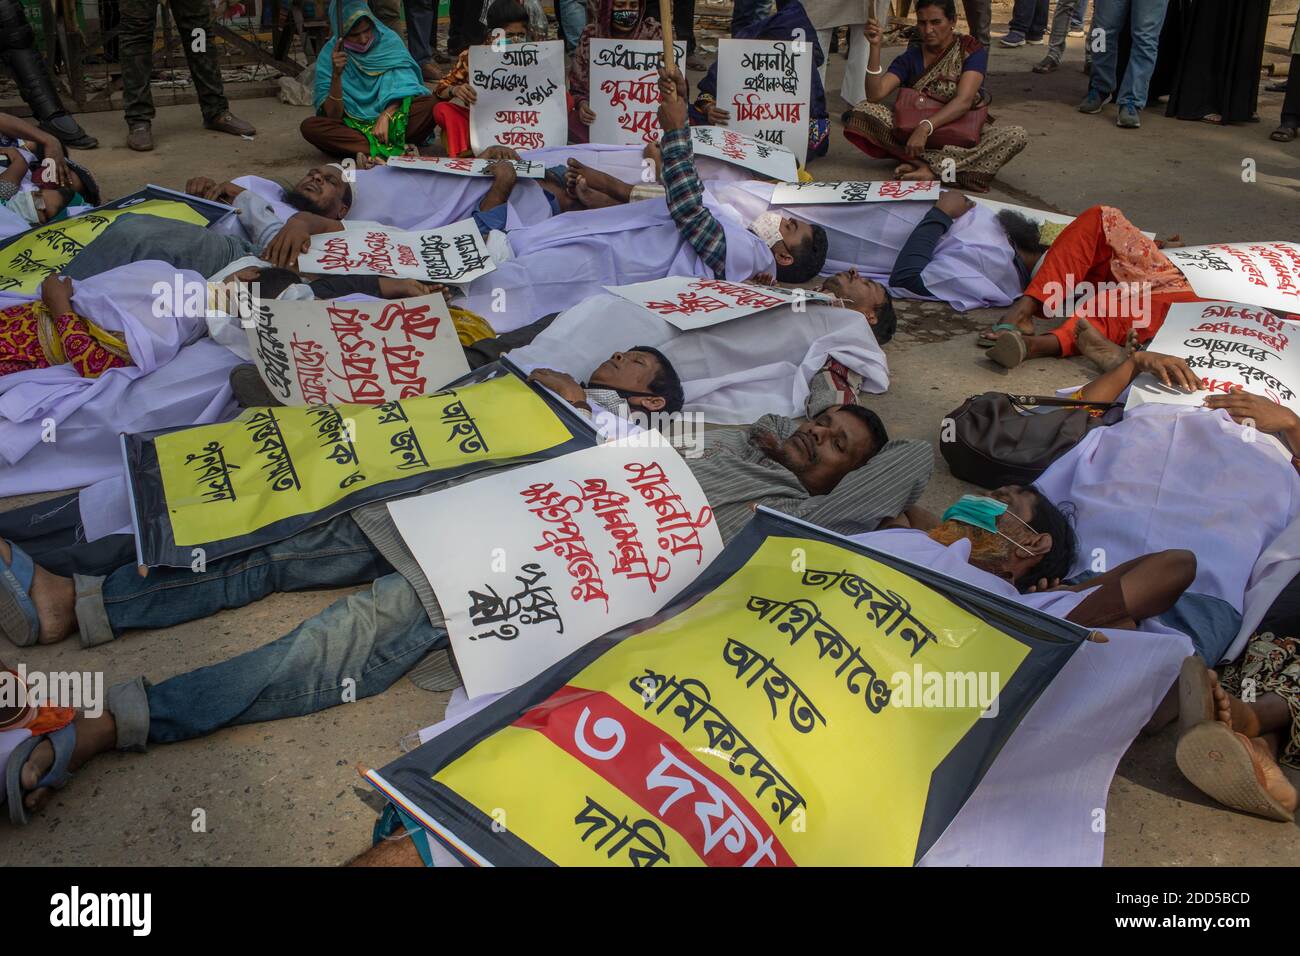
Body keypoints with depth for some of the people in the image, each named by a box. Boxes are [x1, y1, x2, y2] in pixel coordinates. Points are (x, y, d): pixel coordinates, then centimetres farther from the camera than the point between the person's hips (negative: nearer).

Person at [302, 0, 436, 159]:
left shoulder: (389, 40, -2)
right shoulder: (329, 55, -6)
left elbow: (404, 86, -5)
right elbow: (333, 116, -10)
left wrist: (386, 116, -24)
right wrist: (336, 75, -25)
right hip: (352, 125, 0)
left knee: (429, 104, -25)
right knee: (309, 126, -28)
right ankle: (392, 148, -34)